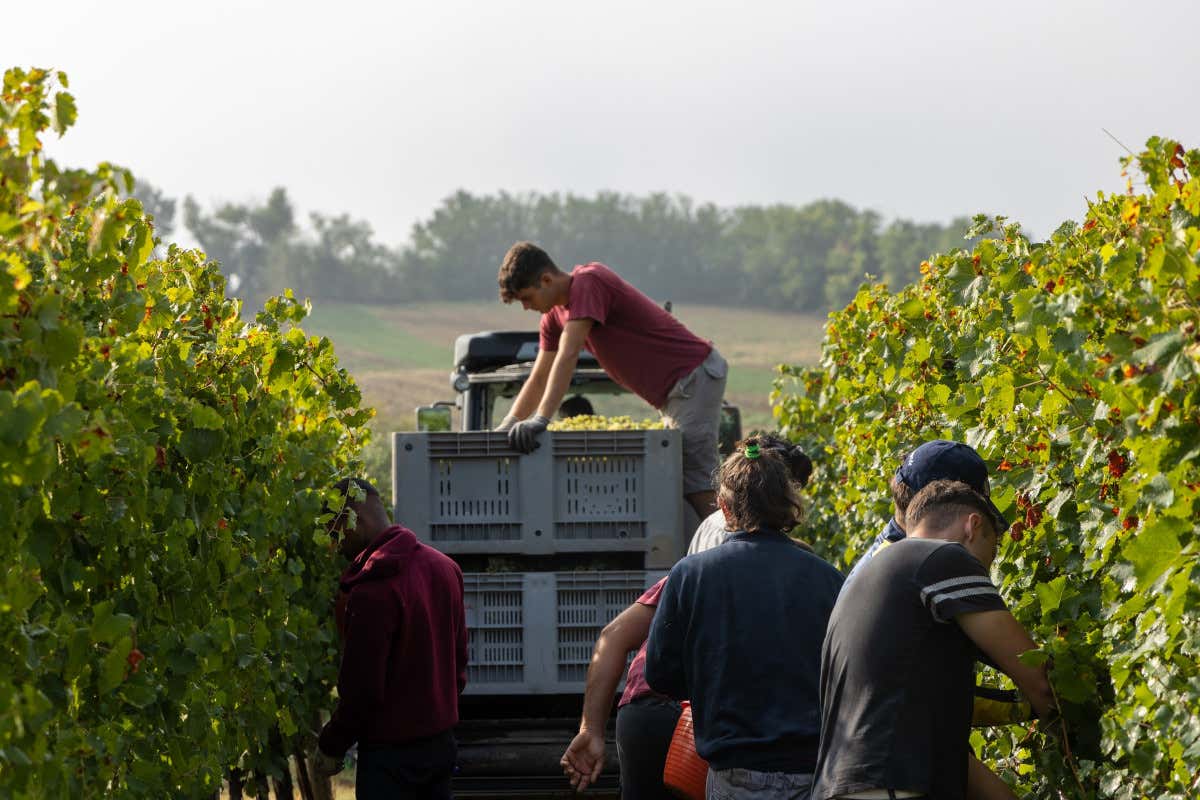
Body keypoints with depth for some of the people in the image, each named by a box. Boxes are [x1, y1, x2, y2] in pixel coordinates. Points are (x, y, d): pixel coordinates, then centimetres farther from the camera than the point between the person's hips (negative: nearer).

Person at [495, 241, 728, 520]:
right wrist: (506, 427, 4)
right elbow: (539, 378, 15)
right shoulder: (555, 314, 11)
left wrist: (540, 419, -34)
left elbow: (567, 357, -28)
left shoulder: (587, 283, -19)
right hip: (675, 388, 10)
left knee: (697, 488, -16)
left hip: (696, 376, -10)